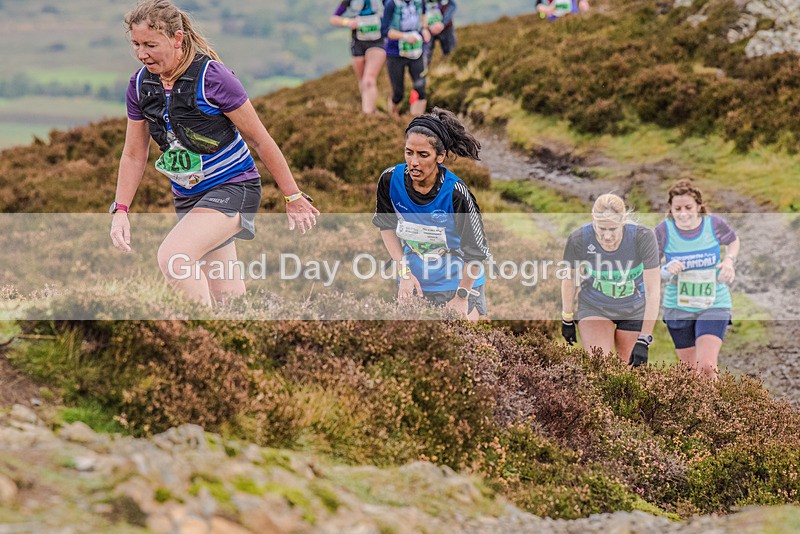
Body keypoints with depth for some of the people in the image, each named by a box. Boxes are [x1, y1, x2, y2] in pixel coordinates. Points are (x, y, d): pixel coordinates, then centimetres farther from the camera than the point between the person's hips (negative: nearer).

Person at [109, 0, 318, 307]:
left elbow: (260, 141, -12)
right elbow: (134, 155, 9)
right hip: (187, 197, 7)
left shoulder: (211, 77, -20)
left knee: (172, 258, -29)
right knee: (226, 296, 10)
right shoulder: (140, 84, -3)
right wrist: (120, 210, -1)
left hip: (233, 187, -7)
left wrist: (293, 197, -6)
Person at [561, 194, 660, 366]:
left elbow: (652, 291, -24)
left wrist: (644, 340, -27)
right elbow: (569, 279, -4)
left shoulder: (643, 237, -28)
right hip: (594, 306, 0)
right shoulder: (578, 239, -25)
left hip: (635, 311, 0)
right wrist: (567, 319, 7)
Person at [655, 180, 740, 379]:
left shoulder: (714, 224, -9)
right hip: (678, 307, 1)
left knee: (706, 365, -20)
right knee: (692, 370, 10)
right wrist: (667, 271, -24)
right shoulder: (664, 231, -10)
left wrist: (729, 260, -5)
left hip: (714, 305, -1)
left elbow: (733, 241, 14)